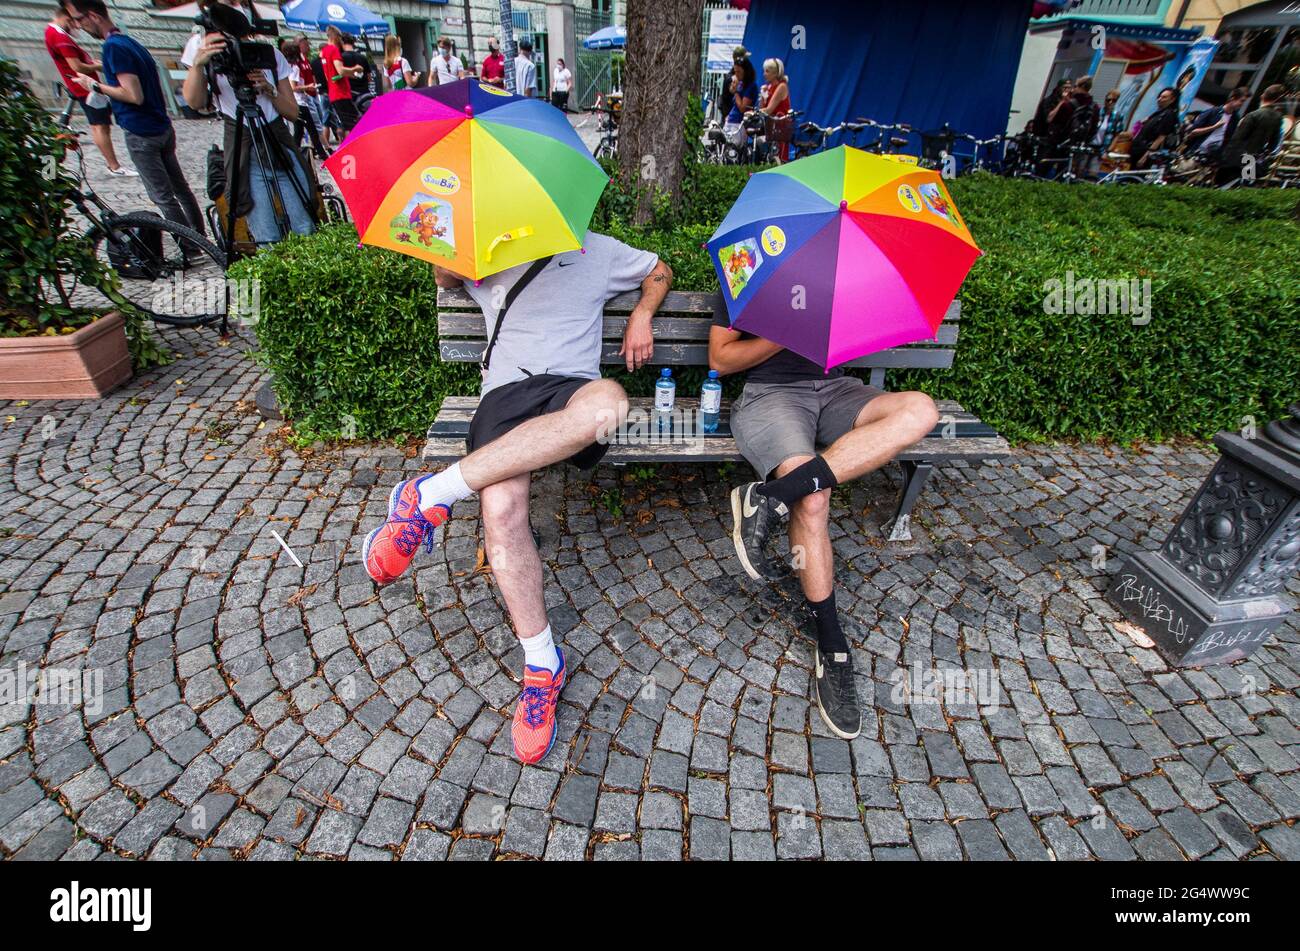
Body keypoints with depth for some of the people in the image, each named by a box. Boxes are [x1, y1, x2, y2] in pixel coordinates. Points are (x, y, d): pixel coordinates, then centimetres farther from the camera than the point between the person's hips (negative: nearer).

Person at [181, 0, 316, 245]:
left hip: (281, 144, 2)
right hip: (243, 151, -2)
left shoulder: (270, 53, 12)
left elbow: (293, 112, 5)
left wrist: (268, 90, -12)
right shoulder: (202, 45, 5)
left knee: (306, 231, -5)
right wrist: (198, 64, -23)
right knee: (268, 242, -11)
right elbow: (195, 102, -7)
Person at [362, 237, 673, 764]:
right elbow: (444, 275, 17)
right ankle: (542, 664, -18)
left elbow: (659, 270, 34)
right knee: (500, 506, -31)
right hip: (506, 391, 1)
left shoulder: (594, 249, 26)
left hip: (572, 387, 0)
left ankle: (432, 495, -33)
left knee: (607, 402, -41)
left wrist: (641, 316, 16)